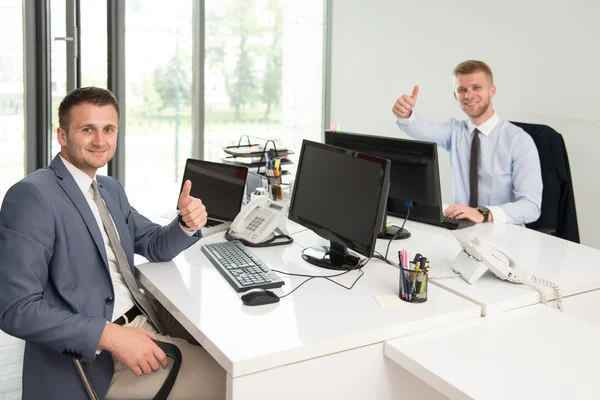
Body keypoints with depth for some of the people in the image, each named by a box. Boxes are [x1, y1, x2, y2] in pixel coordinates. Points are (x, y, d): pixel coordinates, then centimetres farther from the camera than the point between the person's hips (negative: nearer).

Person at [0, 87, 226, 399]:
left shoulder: (110, 188, 11)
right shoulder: (32, 195, -16)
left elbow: (155, 247, 17)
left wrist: (186, 222, -6)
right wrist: (111, 335, -26)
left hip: (143, 320, 8)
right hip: (93, 356, -8)